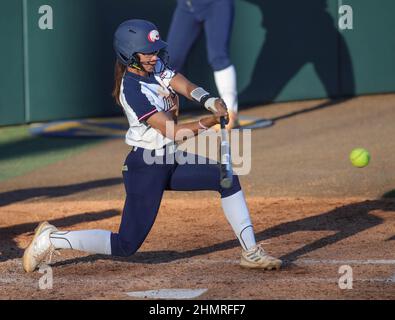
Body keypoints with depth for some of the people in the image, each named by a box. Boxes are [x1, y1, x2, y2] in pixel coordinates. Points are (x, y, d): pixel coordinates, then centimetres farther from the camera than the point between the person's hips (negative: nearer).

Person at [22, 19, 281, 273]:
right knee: (126, 246, -5)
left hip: (171, 162, 9)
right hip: (146, 168, -9)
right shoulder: (132, 89, -22)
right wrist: (211, 121, -33)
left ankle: (250, 252, 4)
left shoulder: (156, 67, 3)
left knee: (227, 177, 0)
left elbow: (186, 87, -12)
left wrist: (211, 102, -32)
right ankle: (51, 239, 8)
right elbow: (173, 132, -25)